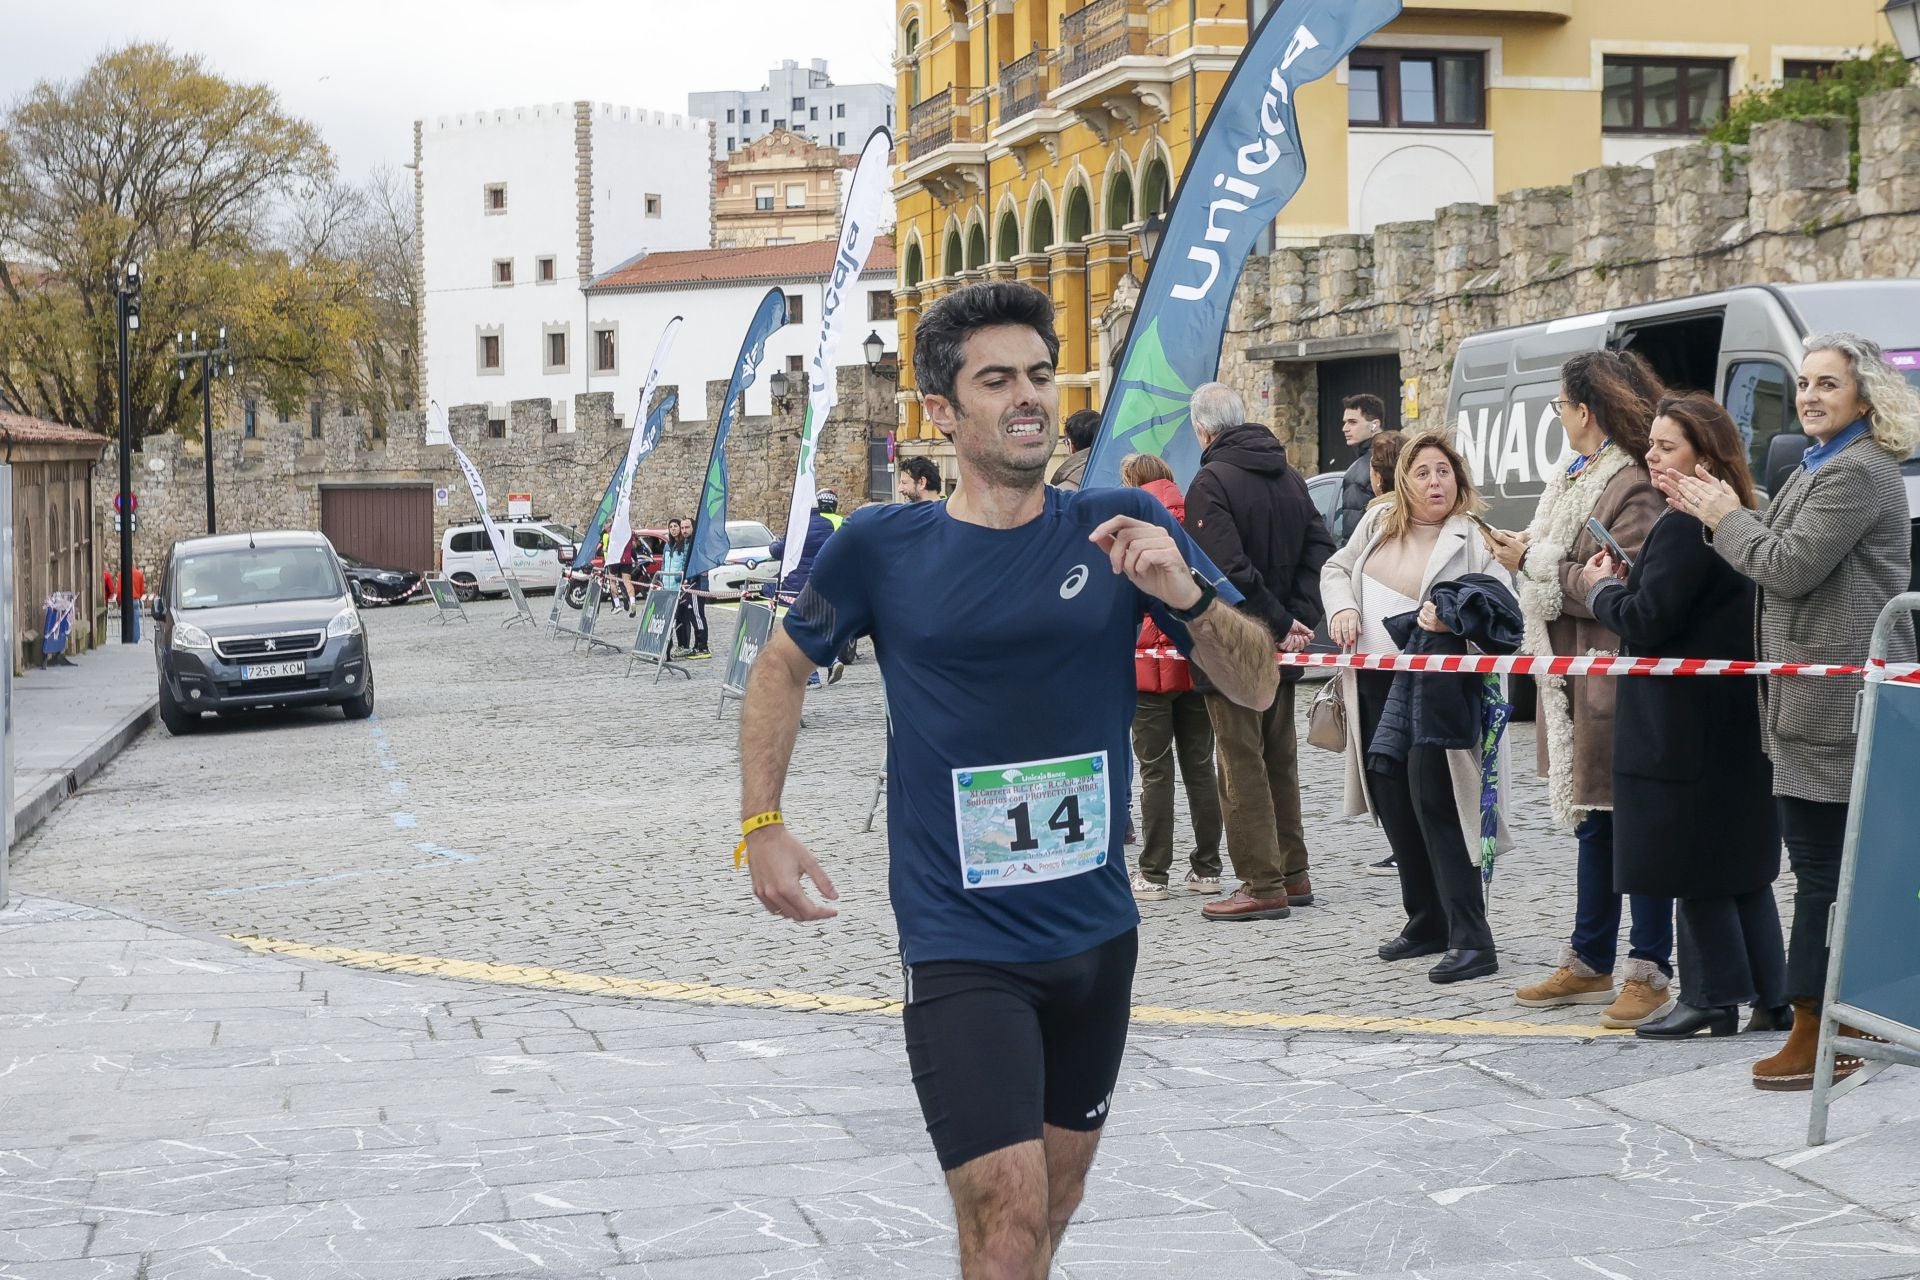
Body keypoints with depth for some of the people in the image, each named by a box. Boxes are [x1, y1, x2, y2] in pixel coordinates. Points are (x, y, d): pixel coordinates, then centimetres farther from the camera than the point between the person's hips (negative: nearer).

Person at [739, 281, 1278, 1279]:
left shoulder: (1121, 528, -1)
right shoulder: (884, 548, -5)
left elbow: (1257, 685, -1)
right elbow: (782, 667, 12)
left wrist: (1184, 592, -19)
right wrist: (763, 824, 3)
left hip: (1097, 933, 4)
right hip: (960, 944, -3)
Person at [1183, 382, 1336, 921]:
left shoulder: (1211, 482, -15)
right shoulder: (1289, 477, 10)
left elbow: (1228, 568, -24)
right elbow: (1320, 548, 5)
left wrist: (1282, 622, -17)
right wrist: (1297, 619, -4)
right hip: (1280, 651, 8)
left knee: (1242, 765, -4)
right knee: (1280, 760, 16)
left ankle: (1263, 886, -4)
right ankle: (1293, 874, 22)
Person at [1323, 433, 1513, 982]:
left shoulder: (1472, 539, -9)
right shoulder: (1379, 520, 9)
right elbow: (1336, 568, 21)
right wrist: (1342, 608, 1)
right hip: (1374, 687, 7)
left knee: (1433, 804, -13)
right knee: (1393, 805, 12)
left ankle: (1472, 940, -11)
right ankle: (1426, 922, 25)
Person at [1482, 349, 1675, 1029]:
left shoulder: (1633, 486, -16)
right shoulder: (1574, 480, 14)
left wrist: (1533, 562, -14)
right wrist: (1524, 553, 0)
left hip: (1617, 678, -10)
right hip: (1576, 675, 10)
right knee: (1594, 820, 17)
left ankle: (1650, 971, 3)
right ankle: (1589, 962, 27)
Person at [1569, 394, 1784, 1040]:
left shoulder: (1683, 527, -19)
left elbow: (1647, 622, -21)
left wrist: (1601, 589, -3)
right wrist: (1625, 583, 7)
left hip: (1686, 726, -10)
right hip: (1739, 714, 10)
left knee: (1692, 865, -1)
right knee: (1741, 861, 15)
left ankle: (1712, 998, 4)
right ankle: (1768, 994, 19)